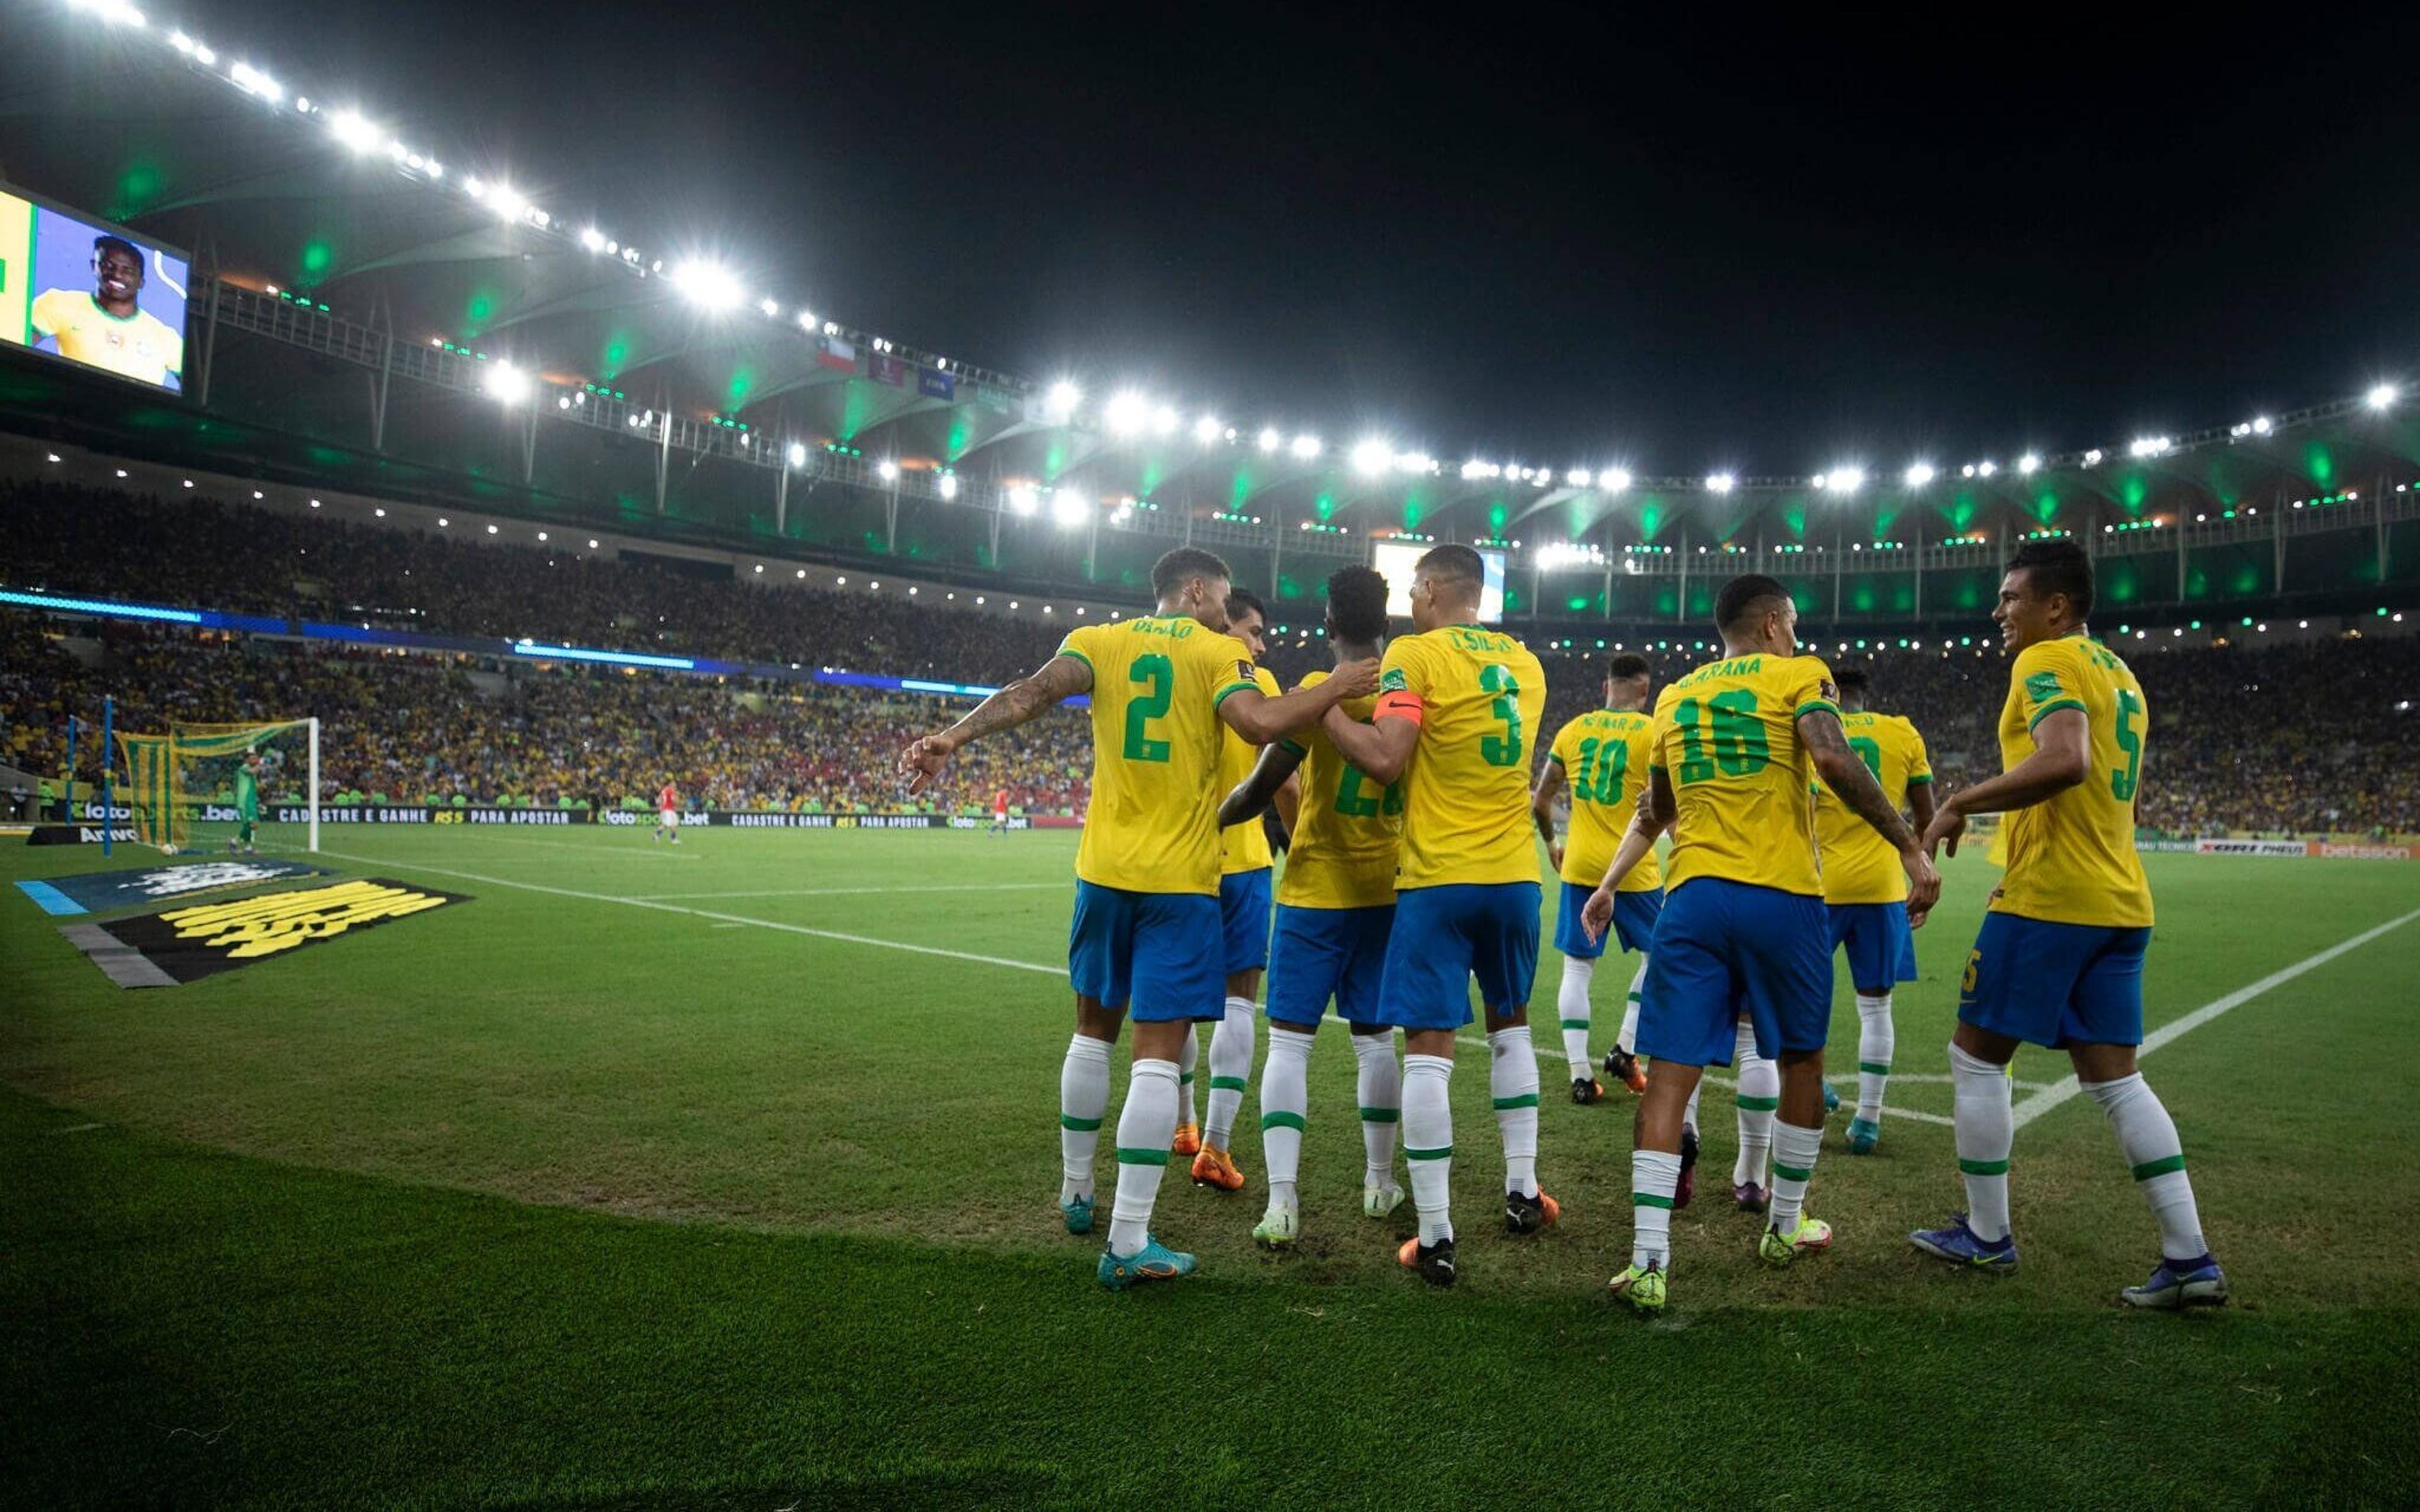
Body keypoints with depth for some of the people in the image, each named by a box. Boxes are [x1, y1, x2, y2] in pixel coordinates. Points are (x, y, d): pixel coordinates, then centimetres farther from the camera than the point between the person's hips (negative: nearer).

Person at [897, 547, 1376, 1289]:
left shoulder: (1098, 640, 7)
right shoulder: (1220, 652, -1)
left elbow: (1032, 692, -10)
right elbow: (1259, 723, -19)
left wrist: (952, 737, -17)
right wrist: (1335, 688, -7)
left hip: (1105, 869, 4)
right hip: (1181, 879, -4)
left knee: (1095, 1029, 20)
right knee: (1158, 1051, -3)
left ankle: (1076, 1195, 32)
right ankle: (1128, 1244, -4)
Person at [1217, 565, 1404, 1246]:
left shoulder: (1315, 695, -12)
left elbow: (1262, 788, -12)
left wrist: (1208, 819, 6)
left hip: (1315, 890, -4)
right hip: (1385, 890, 5)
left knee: (1289, 1041, -2)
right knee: (1374, 1038, 16)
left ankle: (1282, 1203, -8)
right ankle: (1379, 1182, 28)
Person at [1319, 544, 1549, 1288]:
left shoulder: (1413, 653, -7)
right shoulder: (1525, 663, 12)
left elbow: (1385, 761, -17)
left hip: (1438, 879, -5)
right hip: (1514, 876, 6)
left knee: (1428, 1048, -2)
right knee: (1510, 1024, 24)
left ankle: (1436, 1239, -1)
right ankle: (1522, 1191, 27)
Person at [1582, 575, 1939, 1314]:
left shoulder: (1673, 697, 18)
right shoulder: (1799, 676, 4)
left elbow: (1653, 814, 25)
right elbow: (1832, 758, -15)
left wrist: (1607, 886, 36)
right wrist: (1910, 848, -12)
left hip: (1692, 898, 3)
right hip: (1781, 897, -2)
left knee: (1671, 1074, 0)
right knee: (1801, 1063, 19)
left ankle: (1649, 1262, -7)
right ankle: (1785, 1227, 32)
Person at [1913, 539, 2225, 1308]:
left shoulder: (2048, 661, -10)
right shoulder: (2120, 674, 20)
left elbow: (2064, 761, -28)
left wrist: (1961, 803, -18)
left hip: (2049, 899, -9)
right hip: (2121, 902, 9)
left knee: (1975, 1056, 4)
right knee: (2115, 1077, 10)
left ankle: (1986, 1236, 13)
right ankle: (2190, 1259, 8)